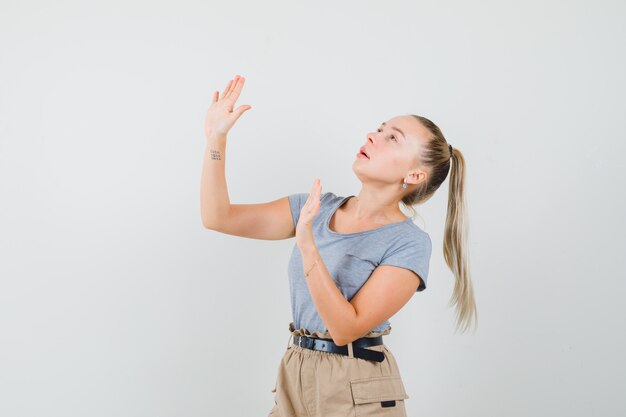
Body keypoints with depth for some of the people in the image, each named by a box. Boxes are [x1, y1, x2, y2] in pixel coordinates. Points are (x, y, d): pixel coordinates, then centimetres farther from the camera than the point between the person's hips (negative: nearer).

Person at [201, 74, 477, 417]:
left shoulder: (409, 243, -14)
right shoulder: (318, 207, 2)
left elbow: (347, 328, -21)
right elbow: (218, 218, -1)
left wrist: (307, 244, -29)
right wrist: (216, 137, -9)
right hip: (293, 379, 5)